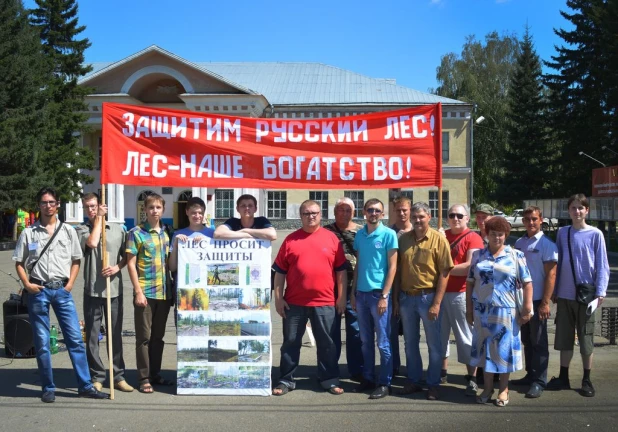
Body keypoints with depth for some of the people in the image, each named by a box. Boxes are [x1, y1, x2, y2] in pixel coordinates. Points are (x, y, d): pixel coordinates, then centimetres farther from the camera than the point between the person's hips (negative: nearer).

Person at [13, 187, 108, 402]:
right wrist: (27, 284, -6)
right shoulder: (28, 233, 4)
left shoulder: (68, 231, 7)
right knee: (42, 342, 5)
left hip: (62, 290, 1)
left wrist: (70, 284, -1)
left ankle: (85, 386, 6)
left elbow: (76, 260, 11)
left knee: (75, 339, 0)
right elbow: (19, 262, 7)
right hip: (38, 291, -1)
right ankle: (48, 388, 16)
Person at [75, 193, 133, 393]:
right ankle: (96, 377, 15)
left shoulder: (118, 229, 7)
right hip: (92, 290, -1)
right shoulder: (81, 229, 3)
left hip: (114, 289, 1)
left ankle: (118, 376, 18)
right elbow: (92, 242, -18)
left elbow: (126, 256, 13)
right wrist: (99, 218, -8)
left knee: (116, 335, 9)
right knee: (92, 336, 4)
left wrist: (117, 267, -7)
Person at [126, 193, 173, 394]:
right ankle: (144, 379, 9)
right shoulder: (136, 233, -4)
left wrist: (172, 289, 10)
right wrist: (138, 291, -13)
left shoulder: (166, 232, 11)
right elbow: (131, 263, -7)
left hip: (164, 292, 5)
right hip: (145, 292, -5)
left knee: (158, 336, 13)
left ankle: (155, 374, 24)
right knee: (144, 337, 1)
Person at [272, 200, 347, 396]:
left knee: (327, 343, 8)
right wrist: (278, 298, -1)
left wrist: (342, 297, 1)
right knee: (291, 342, 9)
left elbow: (341, 270, 5)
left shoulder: (332, 238, 4)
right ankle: (286, 380, 20)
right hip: (294, 302, 0)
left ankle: (330, 380, 21)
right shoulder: (290, 240, 3)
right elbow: (280, 271, 4)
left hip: (325, 302, 0)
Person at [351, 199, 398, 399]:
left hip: (379, 293, -5)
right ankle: (368, 378, 24)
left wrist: (384, 296, -13)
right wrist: (353, 292, 9)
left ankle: (385, 383, 10)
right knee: (365, 341, 13)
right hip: (361, 293, 5)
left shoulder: (388, 234, -6)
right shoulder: (360, 235, 8)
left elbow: (392, 267, -8)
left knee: (383, 342, 2)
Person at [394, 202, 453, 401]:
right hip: (406, 297, 4)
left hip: (428, 297, -4)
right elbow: (398, 270, 8)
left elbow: (444, 272, -9)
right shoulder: (403, 239, 4)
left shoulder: (438, 239, -7)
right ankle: (413, 381, 26)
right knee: (410, 342, 13)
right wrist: (396, 298, 5)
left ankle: (433, 384, 18)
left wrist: (436, 303, -14)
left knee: (434, 343, 6)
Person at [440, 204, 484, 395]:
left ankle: (472, 378, 8)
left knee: (466, 337, 0)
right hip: (440, 292, 6)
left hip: (461, 294, -6)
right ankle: (442, 373, 27)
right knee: (440, 334, 13)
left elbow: (470, 266, -17)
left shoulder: (473, 238, -7)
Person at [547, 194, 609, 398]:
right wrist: (554, 290, 8)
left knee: (586, 339, 6)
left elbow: (602, 265, -4)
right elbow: (557, 263, 9)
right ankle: (563, 377, 23)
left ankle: (587, 380, 19)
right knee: (564, 338, 11)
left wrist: (600, 292, -11)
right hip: (565, 295, 3)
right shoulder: (562, 233, 4)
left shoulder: (595, 234, -5)